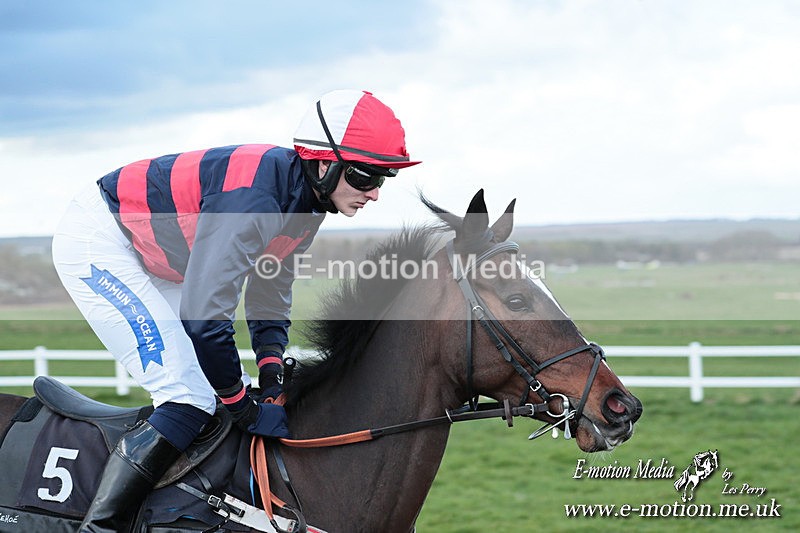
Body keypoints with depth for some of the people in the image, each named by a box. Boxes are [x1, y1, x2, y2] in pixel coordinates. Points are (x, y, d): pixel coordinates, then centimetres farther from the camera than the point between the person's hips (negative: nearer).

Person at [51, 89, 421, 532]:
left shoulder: (302, 202, -3)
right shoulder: (252, 199, -33)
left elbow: (270, 306, 8)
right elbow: (204, 318, -32)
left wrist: (272, 389, -5)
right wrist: (248, 412, -21)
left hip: (154, 264, 10)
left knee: (227, 390, 8)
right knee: (190, 399, -17)